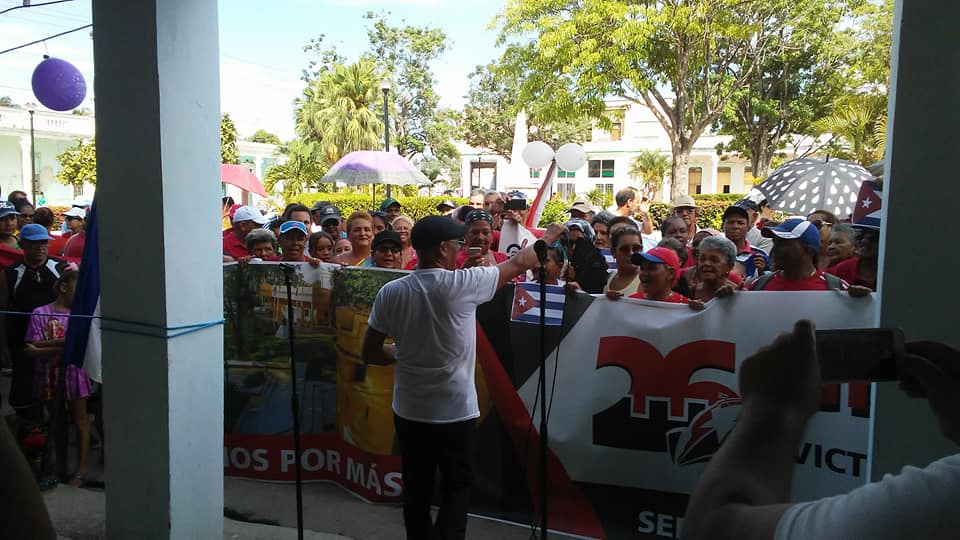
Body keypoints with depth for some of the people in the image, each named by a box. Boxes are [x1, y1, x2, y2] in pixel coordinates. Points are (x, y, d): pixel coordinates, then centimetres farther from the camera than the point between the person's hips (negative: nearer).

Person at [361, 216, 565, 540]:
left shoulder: (390, 292, -7)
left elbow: (369, 353, 0)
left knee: (416, 489, 17)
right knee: (457, 486, 14)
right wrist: (549, 237, 16)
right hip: (455, 412, -3)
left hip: (409, 411, 3)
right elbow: (519, 264, 0)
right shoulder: (463, 284, -15)